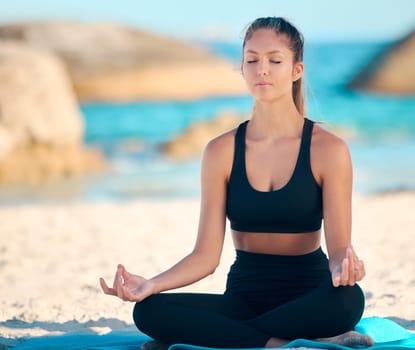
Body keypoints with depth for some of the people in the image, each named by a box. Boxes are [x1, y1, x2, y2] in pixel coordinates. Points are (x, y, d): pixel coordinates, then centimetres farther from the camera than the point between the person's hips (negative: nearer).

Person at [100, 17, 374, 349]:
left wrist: (344, 266, -36)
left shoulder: (328, 149, -6)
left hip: (307, 296, -2)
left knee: (346, 299, -39)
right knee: (150, 311, -25)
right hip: (245, 293, 2)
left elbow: (339, 246, -10)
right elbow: (206, 255, -3)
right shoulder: (222, 152, 1)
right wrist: (151, 284, -21)